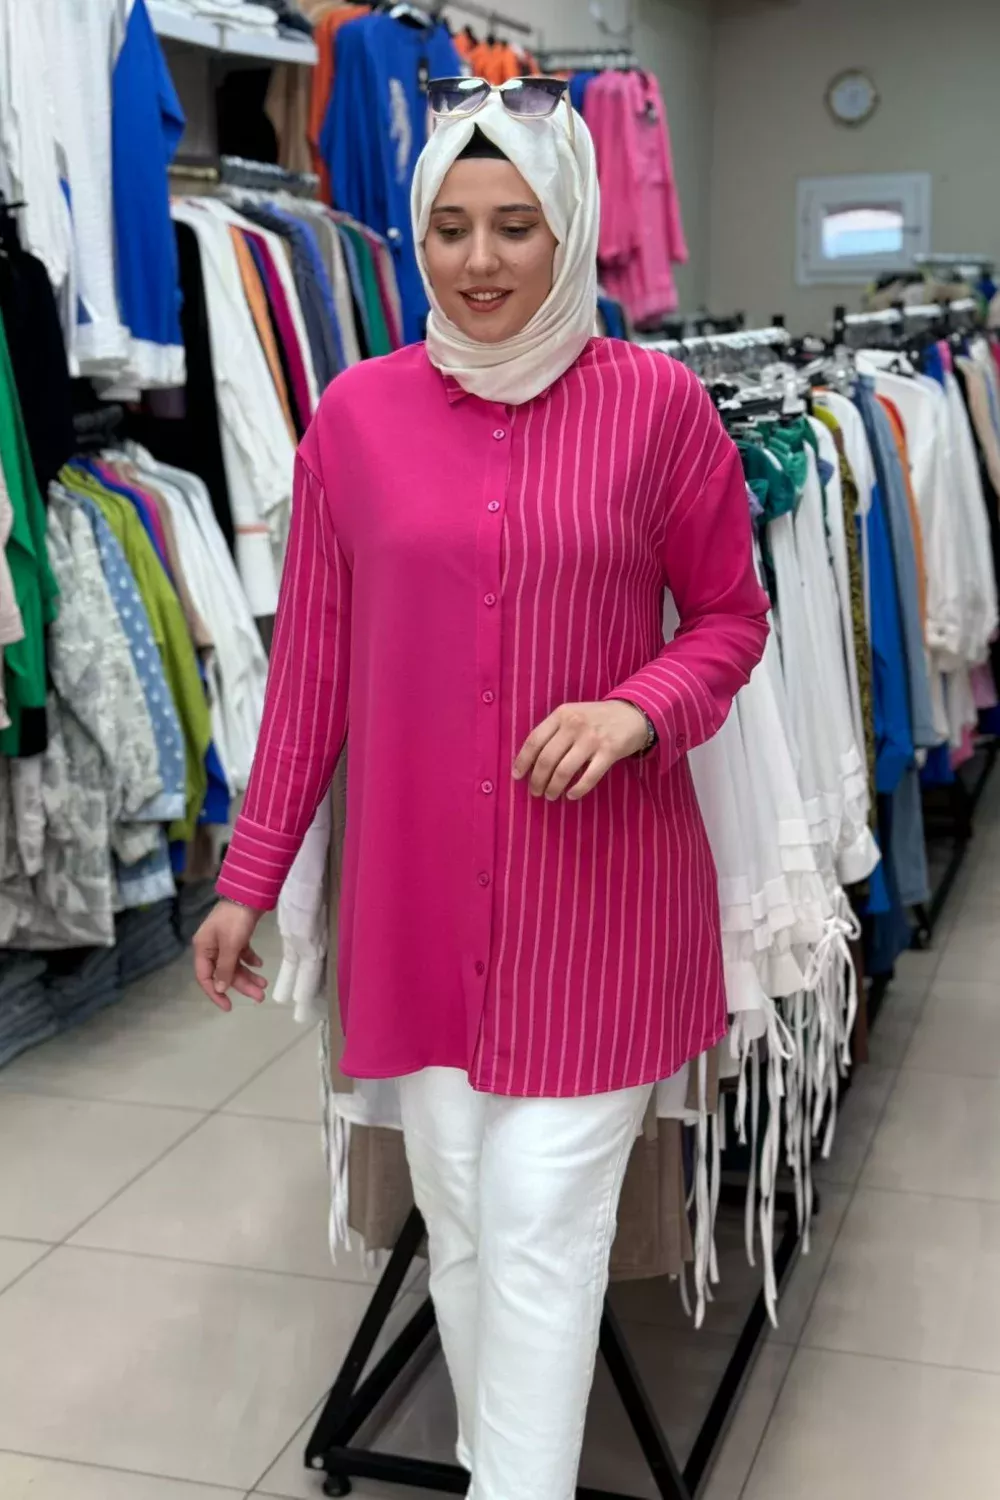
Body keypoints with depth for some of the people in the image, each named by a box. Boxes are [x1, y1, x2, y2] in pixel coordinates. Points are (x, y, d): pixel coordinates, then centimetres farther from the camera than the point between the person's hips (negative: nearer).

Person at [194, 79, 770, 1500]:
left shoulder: (658, 405, -5)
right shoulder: (359, 411, 0)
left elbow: (731, 617, 5)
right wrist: (251, 875, 8)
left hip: (598, 883, -2)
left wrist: (638, 707, -16)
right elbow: (311, 660, 6)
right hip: (419, 882, 3)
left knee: (544, 1220, -2)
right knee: (457, 1210, 13)